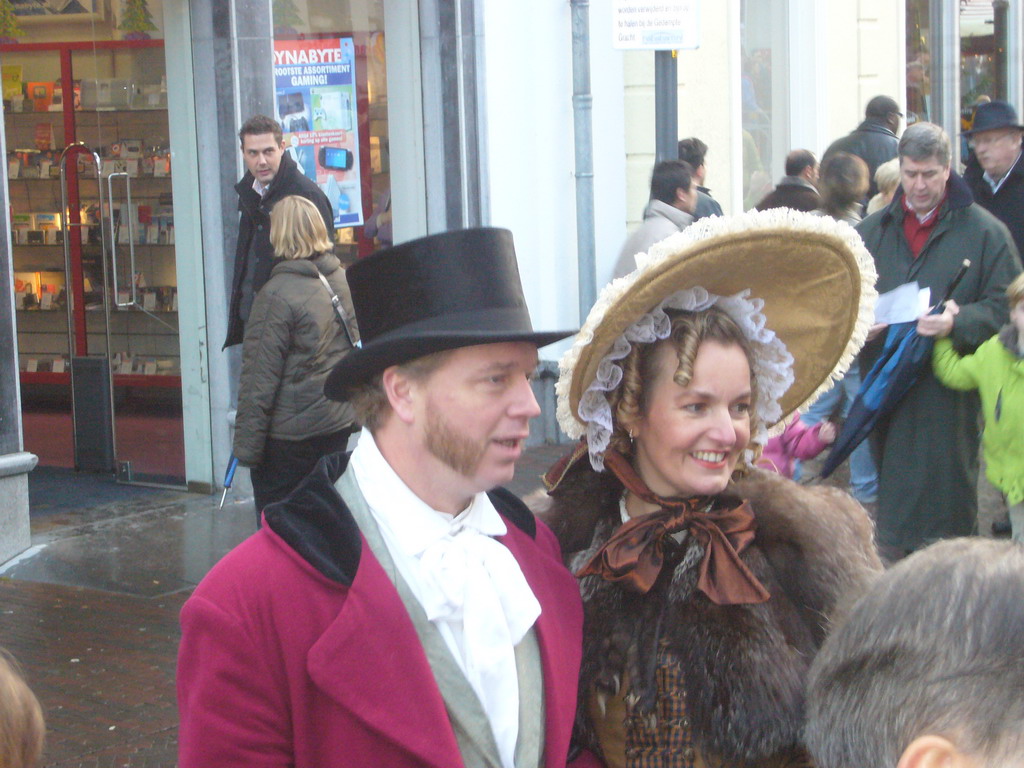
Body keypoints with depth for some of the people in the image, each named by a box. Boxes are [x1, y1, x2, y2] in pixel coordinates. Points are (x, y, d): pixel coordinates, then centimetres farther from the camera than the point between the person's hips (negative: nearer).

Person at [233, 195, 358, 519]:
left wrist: (246, 445, -11)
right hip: (341, 424, 6)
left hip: (289, 436, -6)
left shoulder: (277, 295, -17)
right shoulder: (344, 281, 2)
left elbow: (260, 379, -16)